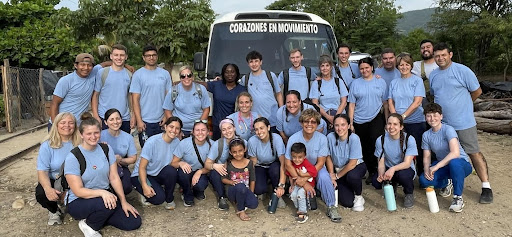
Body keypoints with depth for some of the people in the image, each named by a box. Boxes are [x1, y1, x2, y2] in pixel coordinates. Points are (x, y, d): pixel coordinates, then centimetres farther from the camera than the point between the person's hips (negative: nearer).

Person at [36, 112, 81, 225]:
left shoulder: (80, 143, -4)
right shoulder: (47, 145, -6)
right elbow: (42, 171, -13)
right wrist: (48, 188, -32)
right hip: (54, 181, 0)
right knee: (41, 193, -30)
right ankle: (54, 211, 7)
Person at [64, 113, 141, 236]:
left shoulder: (106, 149, -2)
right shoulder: (73, 157, -16)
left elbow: (114, 178, -2)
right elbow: (78, 191, -18)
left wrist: (123, 202, -8)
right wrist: (102, 192, -33)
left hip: (106, 195, 5)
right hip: (79, 202, -5)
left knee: (134, 222, -8)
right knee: (107, 203, -37)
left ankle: (98, 216, 11)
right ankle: (89, 225, -6)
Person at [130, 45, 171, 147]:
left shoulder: (165, 74, 7)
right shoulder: (138, 74, -1)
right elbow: (135, 99, -4)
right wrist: (139, 120, -10)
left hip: (161, 121, 3)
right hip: (145, 121, -2)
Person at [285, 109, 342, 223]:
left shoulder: (322, 138, -15)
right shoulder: (294, 139, -18)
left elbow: (320, 163, -14)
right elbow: (288, 164, -17)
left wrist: (305, 179, -27)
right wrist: (304, 183, -25)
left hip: (316, 168, 0)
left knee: (324, 177, -32)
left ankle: (331, 207, -14)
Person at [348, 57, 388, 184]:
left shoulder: (380, 82, 7)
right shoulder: (355, 83, 7)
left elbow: (385, 103, 8)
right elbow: (351, 105, 5)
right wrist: (351, 123, 0)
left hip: (376, 118, -2)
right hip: (359, 121, 2)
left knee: (375, 140, -24)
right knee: (365, 148, 7)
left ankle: (378, 169, -10)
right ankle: (371, 172, 23)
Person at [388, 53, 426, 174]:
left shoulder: (417, 80, 1)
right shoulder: (394, 82, 12)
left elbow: (417, 102, -8)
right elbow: (390, 102, 9)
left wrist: (403, 116, -13)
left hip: (416, 122, -3)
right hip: (399, 123, 3)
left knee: (419, 151, 0)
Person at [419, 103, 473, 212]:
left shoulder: (448, 130, -19)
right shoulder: (426, 135, -1)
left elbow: (455, 153, -32)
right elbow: (426, 157, 3)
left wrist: (436, 166, -34)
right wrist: (427, 169, -18)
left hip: (462, 164, -5)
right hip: (443, 165, 5)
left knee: (454, 162, -42)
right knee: (423, 180, -22)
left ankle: (458, 197, -21)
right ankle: (446, 183, 13)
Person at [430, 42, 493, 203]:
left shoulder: (462, 71, -9)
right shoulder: (433, 75, 8)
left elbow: (477, 91, -2)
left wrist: (462, 104, 8)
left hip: (464, 123, -6)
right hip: (442, 123, 6)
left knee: (474, 153, -3)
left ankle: (486, 187, 4)